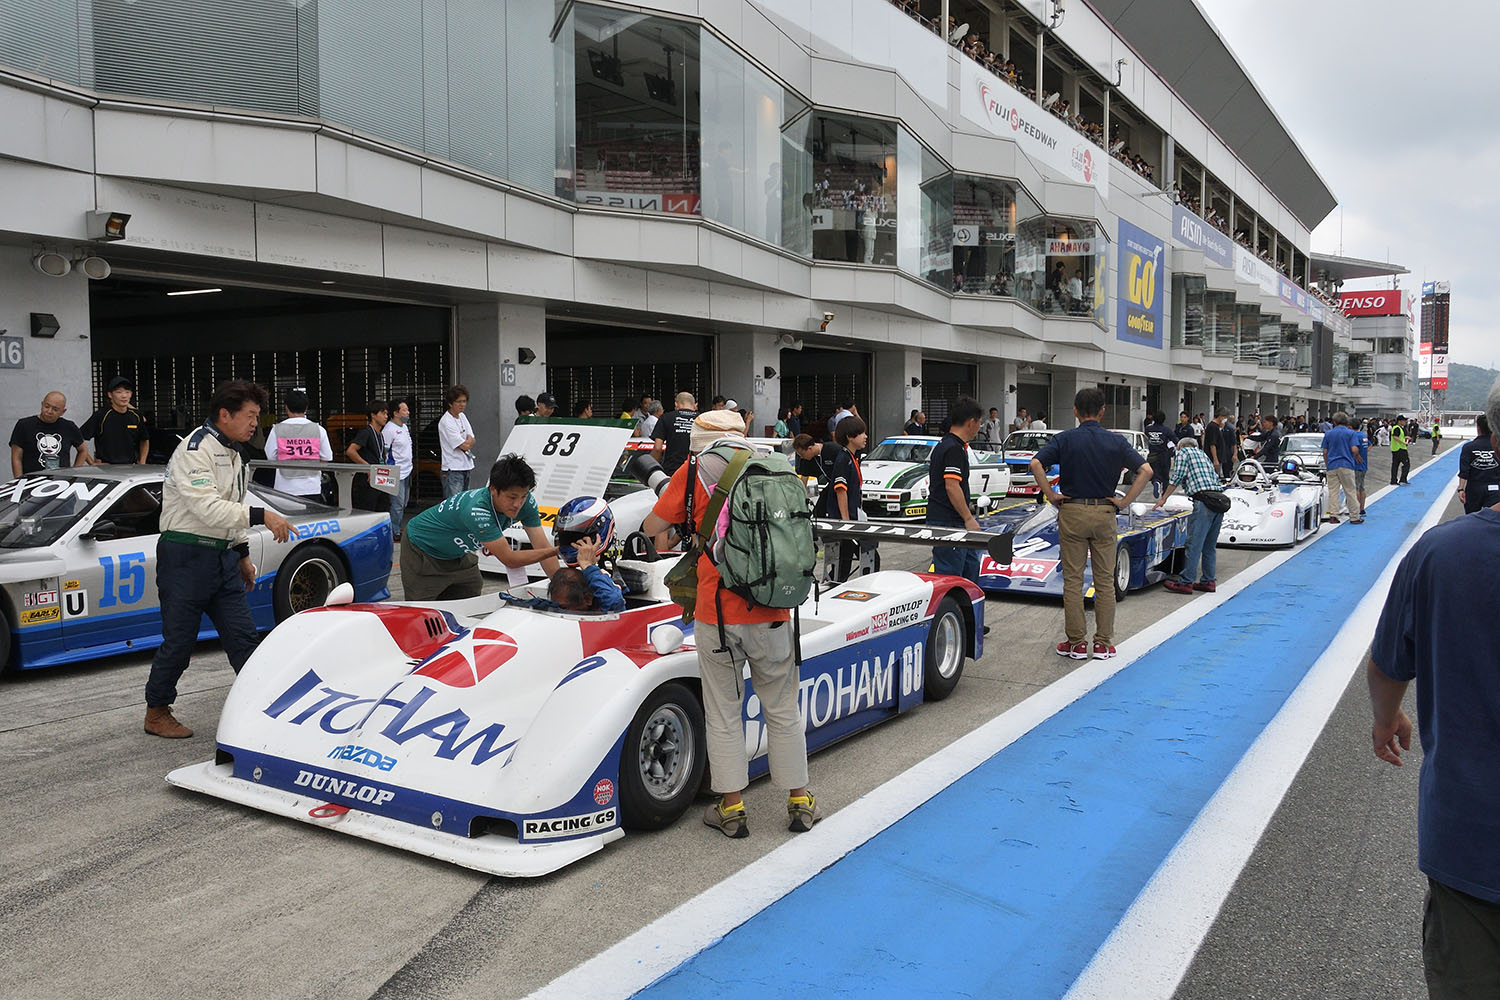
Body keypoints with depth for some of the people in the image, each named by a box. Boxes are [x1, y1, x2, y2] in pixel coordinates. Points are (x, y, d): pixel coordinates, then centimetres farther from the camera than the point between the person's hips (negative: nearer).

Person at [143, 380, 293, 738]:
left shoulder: (233, 452, 15)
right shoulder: (195, 450, -15)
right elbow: (208, 508, -26)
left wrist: (243, 554, 22)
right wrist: (261, 516, -31)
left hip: (222, 557, 8)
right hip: (186, 556, -8)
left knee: (242, 634, 6)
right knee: (179, 640, 1)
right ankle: (157, 713, 18)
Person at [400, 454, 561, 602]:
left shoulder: (526, 502, -22)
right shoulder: (477, 510, -42)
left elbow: (543, 547, -20)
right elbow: (509, 559, -38)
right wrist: (557, 550, -39)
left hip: (458, 553, 7)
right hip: (422, 552, -7)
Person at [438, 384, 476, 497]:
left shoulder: (462, 416, 11)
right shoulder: (446, 422, -15)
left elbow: (472, 440, 10)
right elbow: (465, 445, -16)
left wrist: (467, 441, -11)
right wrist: (469, 440, 4)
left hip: (466, 467, 9)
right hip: (453, 470, -9)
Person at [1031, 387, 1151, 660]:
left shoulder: (1064, 439, -4)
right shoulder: (1116, 441, -1)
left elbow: (1036, 464, -17)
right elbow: (1146, 470, -8)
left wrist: (1050, 495, -7)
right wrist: (1124, 502, -4)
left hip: (1071, 513, -1)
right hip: (1105, 514, 1)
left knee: (1072, 580, 5)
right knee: (1105, 581, 8)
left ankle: (1076, 642, 9)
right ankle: (1103, 643, 12)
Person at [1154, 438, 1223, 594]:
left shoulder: (1183, 452, 8)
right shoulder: (1202, 453, 28)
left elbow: (1176, 477, -1)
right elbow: (1215, 476, 23)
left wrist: (1163, 498, 5)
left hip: (1204, 501, -8)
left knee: (1194, 544, -8)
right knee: (1210, 545, 13)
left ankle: (1185, 582, -9)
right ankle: (1209, 581, 16)